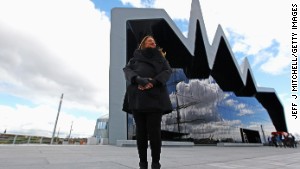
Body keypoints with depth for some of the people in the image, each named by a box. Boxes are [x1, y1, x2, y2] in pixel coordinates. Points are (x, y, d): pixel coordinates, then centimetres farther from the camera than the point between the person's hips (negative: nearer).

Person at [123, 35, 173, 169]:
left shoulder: (161, 58, 19)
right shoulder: (135, 58, 19)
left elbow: (167, 71, 4)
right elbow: (127, 70, 3)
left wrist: (153, 82, -14)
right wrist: (139, 80, -17)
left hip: (155, 97, 0)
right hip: (137, 97, 1)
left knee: (154, 130, -6)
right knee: (141, 130, 0)